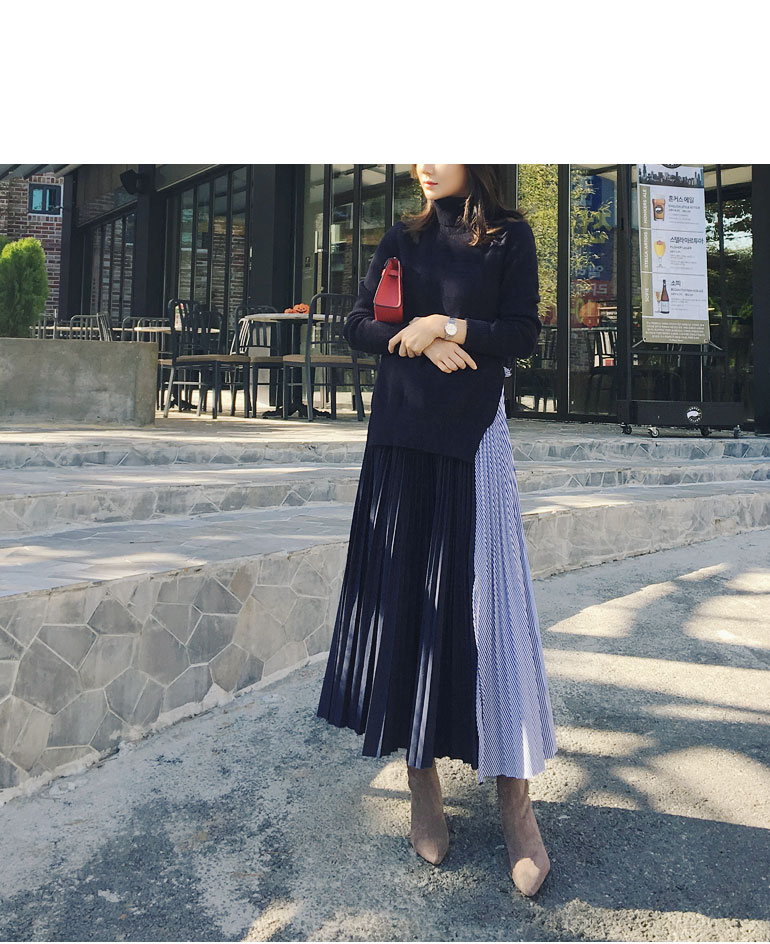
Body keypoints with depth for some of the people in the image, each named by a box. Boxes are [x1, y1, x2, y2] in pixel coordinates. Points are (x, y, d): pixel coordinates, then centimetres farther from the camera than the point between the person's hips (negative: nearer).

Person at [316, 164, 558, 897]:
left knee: (487, 602, -6)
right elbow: (358, 327, 8)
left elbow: (522, 333, -1)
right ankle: (422, 781, 13)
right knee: (403, 599, 1)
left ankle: (514, 795, 4)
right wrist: (421, 340, -8)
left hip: (473, 435, -3)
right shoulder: (401, 240, 13)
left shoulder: (509, 238, 5)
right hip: (401, 433, 3)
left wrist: (445, 326, -9)